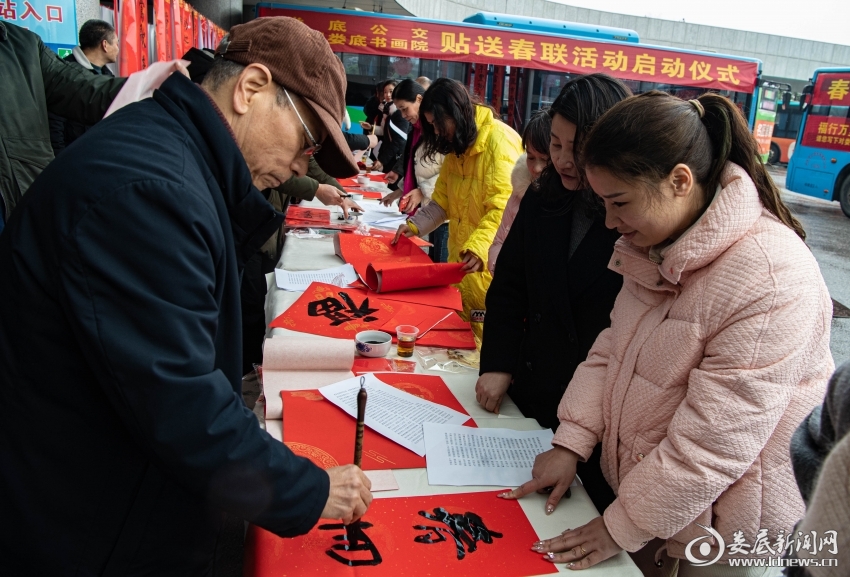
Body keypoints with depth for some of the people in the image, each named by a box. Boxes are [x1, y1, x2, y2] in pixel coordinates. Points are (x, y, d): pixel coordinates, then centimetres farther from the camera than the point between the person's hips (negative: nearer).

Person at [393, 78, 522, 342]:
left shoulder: (500, 142, -15)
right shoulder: (457, 147, 14)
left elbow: (503, 209, -24)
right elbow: (442, 202, 15)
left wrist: (479, 247, -36)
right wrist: (415, 225, 1)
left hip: (488, 266, -8)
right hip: (460, 263, 8)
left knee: (484, 337, -3)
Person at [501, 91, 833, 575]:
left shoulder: (772, 280, -29)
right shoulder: (659, 245, -2)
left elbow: (715, 440, -27)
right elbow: (613, 347, 3)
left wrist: (621, 527, -19)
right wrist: (570, 443, -6)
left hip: (726, 522, -6)